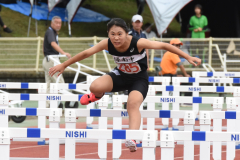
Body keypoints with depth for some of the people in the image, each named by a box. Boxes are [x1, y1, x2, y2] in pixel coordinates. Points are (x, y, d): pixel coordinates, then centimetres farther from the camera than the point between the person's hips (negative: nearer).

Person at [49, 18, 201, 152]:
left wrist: (188, 57, -23)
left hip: (139, 79, -3)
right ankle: (98, 96, 17)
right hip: (121, 75, 3)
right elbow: (86, 53, -9)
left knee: (133, 104, -30)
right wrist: (63, 65, -2)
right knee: (95, 87, -22)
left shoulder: (138, 43, -31)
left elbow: (163, 45, -24)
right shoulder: (107, 44, -21)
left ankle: (132, 139, -40)